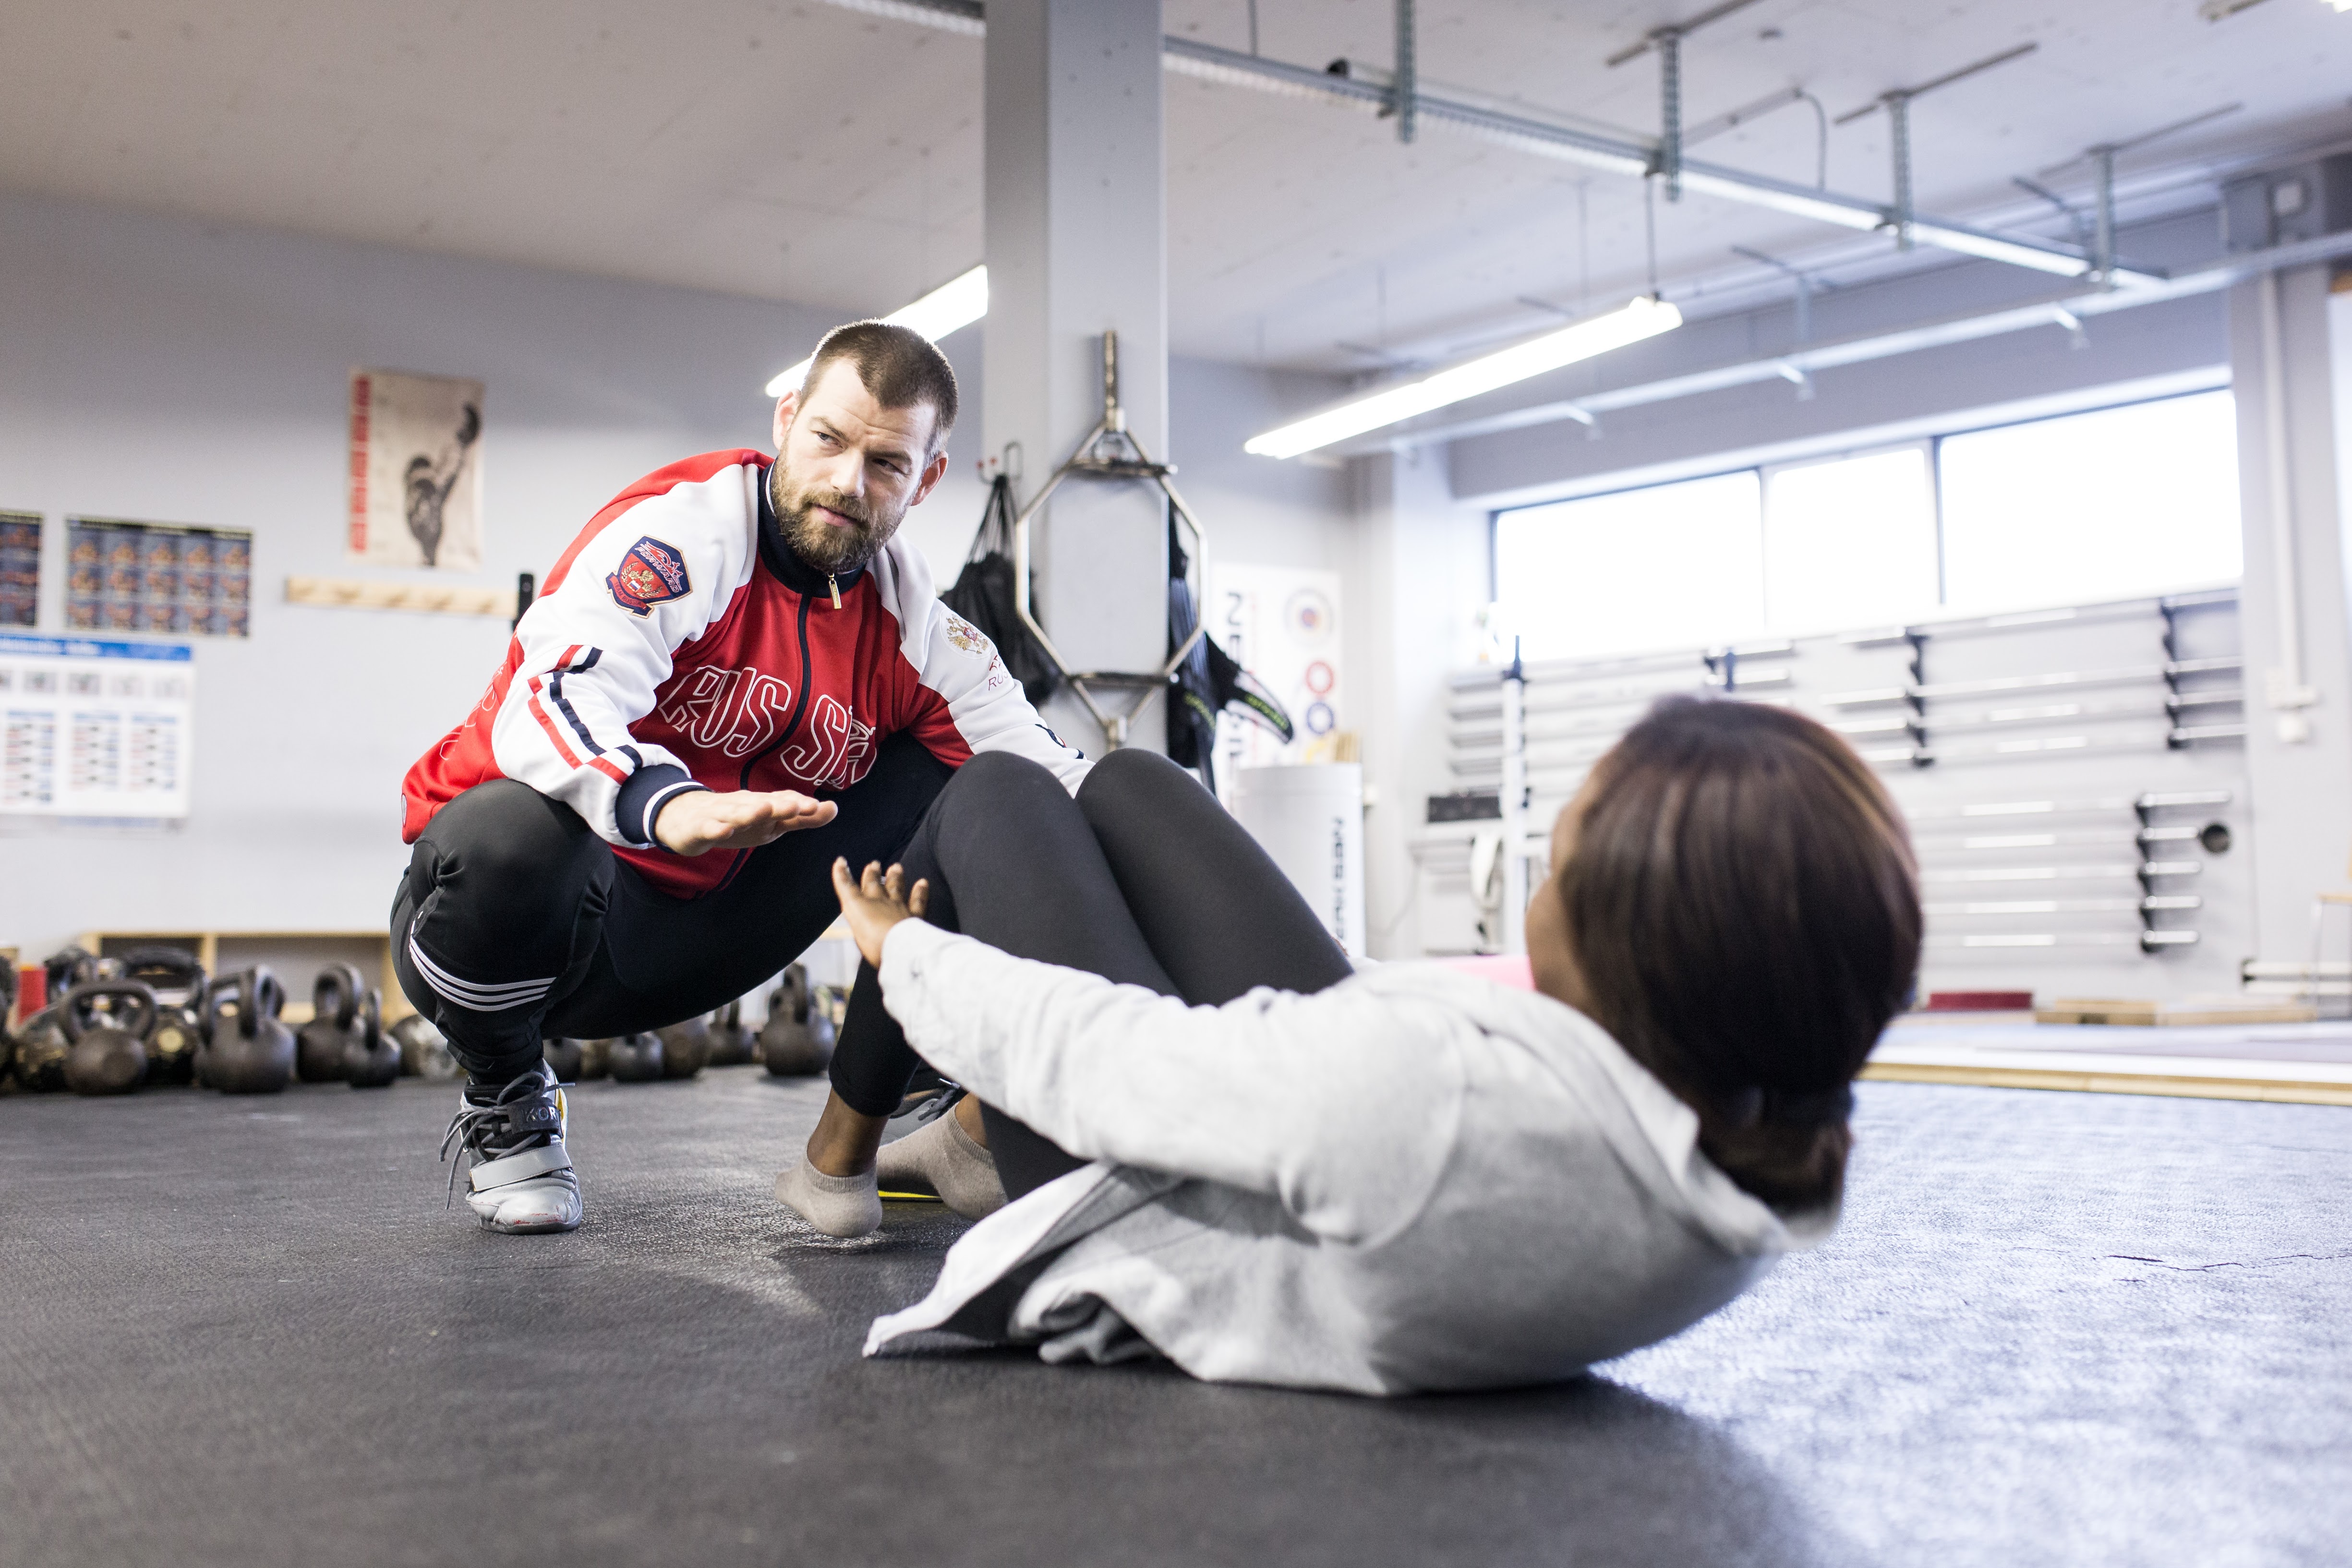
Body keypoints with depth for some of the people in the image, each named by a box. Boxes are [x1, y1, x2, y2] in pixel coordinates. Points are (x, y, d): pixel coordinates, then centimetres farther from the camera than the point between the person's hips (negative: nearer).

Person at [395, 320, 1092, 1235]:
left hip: (692, 934, 5)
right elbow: (551, 704, -35)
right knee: (516, 833, -40)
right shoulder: (687, 525, -18)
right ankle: (503, 1105, -6)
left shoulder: (913, 621, 0)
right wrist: (670, 807, -55)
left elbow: (1047, 774, -3)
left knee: (960, 783, -5)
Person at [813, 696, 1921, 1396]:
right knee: (1124, 777, 20)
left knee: (997, 791, 14)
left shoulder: (1428, 1089, -49)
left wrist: (905, 948, -9)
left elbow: (1086, 1050, -31)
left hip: (1139, 1244, -5)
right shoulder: (1783, 1162, -27)